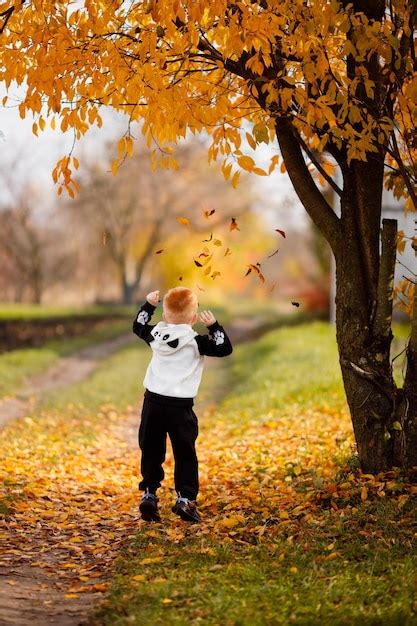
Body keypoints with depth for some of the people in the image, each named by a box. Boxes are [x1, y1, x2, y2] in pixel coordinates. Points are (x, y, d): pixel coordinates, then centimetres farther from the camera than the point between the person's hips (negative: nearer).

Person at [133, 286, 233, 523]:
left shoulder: (156, 334, 4)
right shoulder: (195, 341, -9)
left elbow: (138, 326, 24)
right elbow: (225, 348, -9)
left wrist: (149, 305, 28)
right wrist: (213, 325, -4)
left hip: (153, 402, 4)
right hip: (180, 407, -4)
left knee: (151, 451, 12)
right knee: (185, 454, 5)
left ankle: (149, 494, 9)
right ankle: (185, 498, -1)